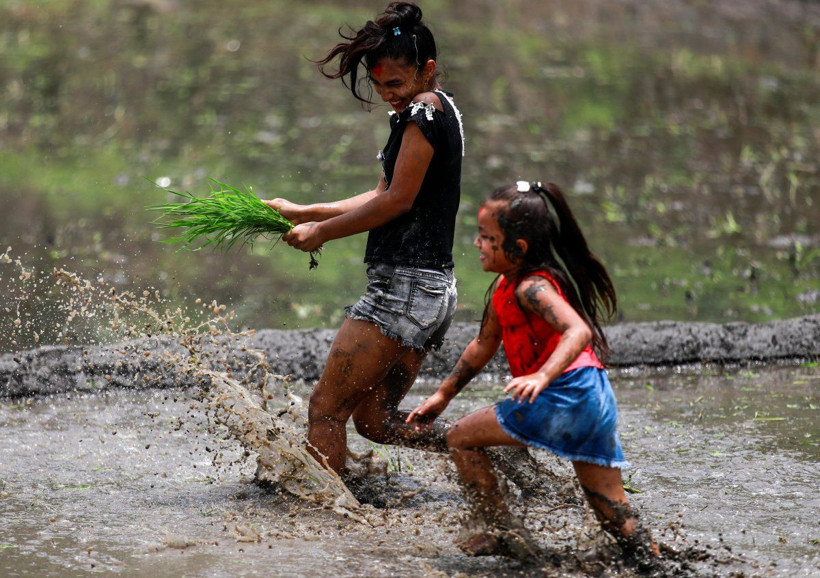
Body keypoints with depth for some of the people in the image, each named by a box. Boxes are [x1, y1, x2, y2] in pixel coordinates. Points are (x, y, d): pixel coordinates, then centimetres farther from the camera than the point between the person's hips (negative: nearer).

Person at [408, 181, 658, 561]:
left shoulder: (532, 288, -12)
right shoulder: (505, 287, 17)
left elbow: (579, 331, -29)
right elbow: (483, 346, 29)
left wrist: (541, 377, -43)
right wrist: (443, 394, 31)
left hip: (564, 397, -10)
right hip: (595, 401, 10)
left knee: (461, 439, 2)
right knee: (613, 512, 15)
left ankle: (505, 533, 3)